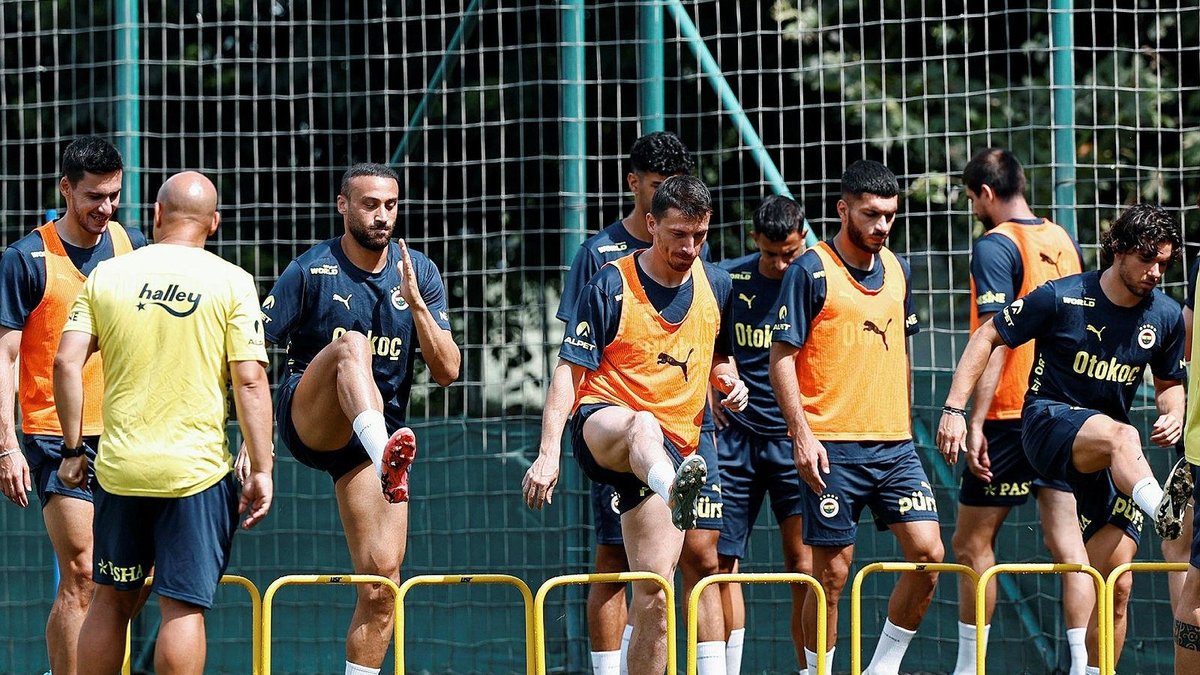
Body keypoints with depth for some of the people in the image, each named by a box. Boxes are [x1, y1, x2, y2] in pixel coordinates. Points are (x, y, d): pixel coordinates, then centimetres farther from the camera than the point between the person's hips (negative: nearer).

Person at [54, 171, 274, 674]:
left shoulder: (107, 275, 4)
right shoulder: (230, 282, -2)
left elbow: (66, 362, 0)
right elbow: (250, 381, -8)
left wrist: (72, 449, 8)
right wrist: (260, 469, -4)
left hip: (119, 465, 3)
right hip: (198, 469, -2)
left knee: (112, 600, 14)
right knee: (184, 607, -1)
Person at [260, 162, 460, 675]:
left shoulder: (420, 273, 6)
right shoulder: (311, 272, -4)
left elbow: (447, 372, 1)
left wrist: (416, 302, -13)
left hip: (376, 427, 4)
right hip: (307, 418, -4)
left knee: (382, 577, -8)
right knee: (351, 343, -35)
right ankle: (386, 458, -62)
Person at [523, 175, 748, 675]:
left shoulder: (716, 286, 9)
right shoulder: (611, 286, -5)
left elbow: (720, 356, 26)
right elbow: (568, 370, -7)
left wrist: (729, 380, 1)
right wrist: (548, 452, -17)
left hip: (671, 452, 5)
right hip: (600, 427, -5)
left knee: (653, 591, -6)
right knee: (643, 425, -43)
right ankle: (676, 494, -78)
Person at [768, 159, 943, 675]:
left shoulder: (896, 270, 13)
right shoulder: (811, 271, -6)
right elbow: (781, 357, -7)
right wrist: (802, 434, -15)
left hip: (893, 444, 5)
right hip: (834, 448, -5)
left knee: (927, 554, -5)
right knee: (833, 572, -2)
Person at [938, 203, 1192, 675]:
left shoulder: (1166, 317, 3)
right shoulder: (1062, 298, -10)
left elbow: (1168, 383, 20)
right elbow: (987, 337, -3)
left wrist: (1173, 415, -4)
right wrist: (954, 409, -10)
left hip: (1111, 456, 5)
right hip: (1049, 421, -5)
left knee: (1116, 584, -4)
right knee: (1121, 436, -40)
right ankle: (1162, 511, -71)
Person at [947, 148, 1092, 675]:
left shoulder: (996, 246, -10)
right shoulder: (1064, 242, 13)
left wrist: (975, 421, -19)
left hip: (1011, 414, -7)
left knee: (972, 543, 4)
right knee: (1067, 543, 1)